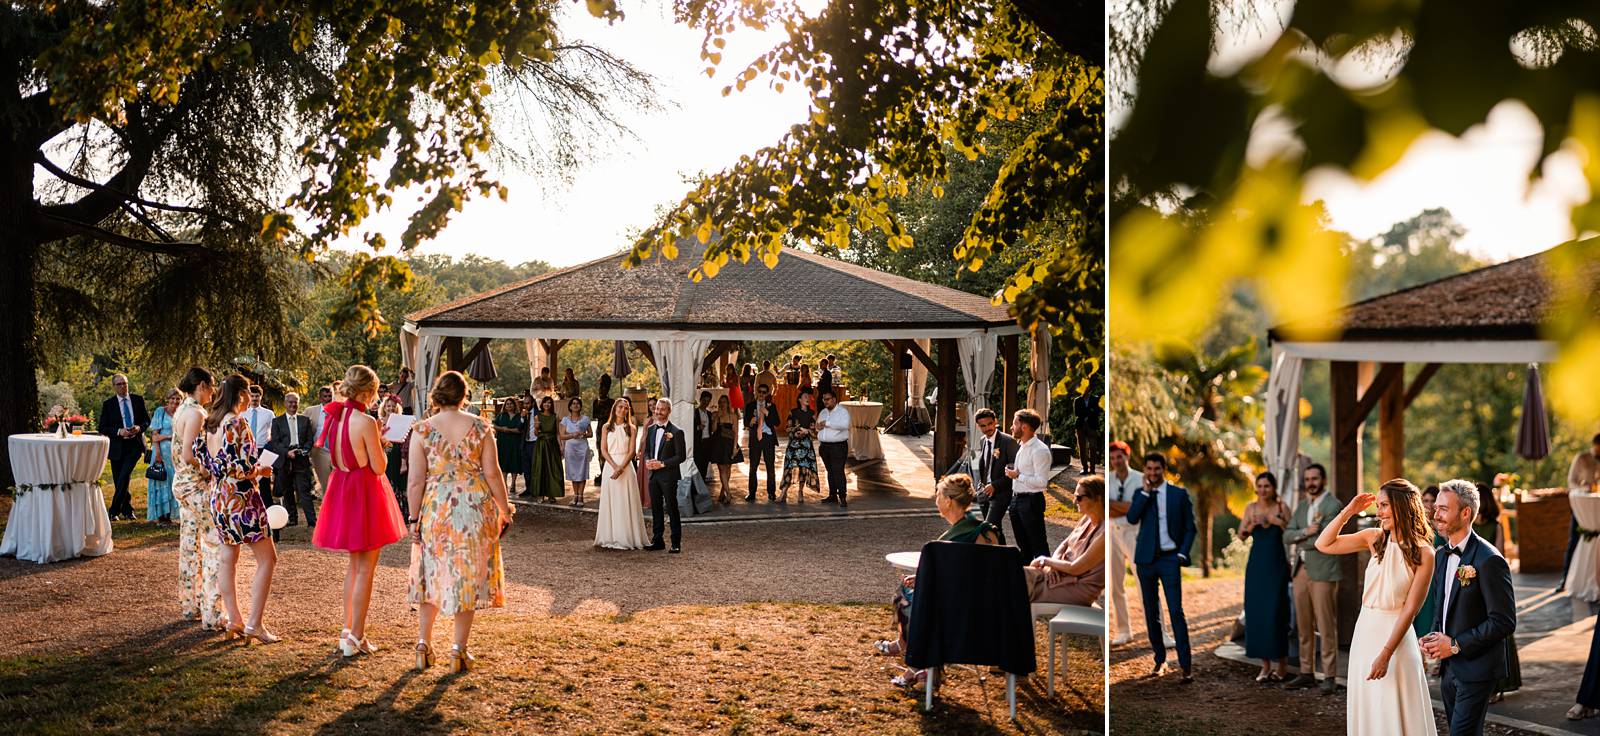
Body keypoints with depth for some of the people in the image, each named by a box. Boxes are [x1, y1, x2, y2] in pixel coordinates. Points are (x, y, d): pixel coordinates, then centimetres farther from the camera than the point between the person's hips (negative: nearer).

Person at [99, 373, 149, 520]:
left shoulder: (138, 400, 7)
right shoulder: (108, 404, 2)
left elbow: (147, 420, 12)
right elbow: (102, 428, 0)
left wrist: (139, 428, -9)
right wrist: (119, 431, -15)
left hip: (135, 444, -1)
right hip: (117, 446, 1)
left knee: (124, 477, -15)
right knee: (119, 481, 4)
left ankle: (115, 510, -9)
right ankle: (127, 510, 19)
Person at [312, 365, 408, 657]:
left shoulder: (335, 416, 4)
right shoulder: (365, 422, -19)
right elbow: (379, 467, -16)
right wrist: (379, 442, 1)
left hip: (341, 488, 8)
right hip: (365, 492, -8)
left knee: (354, 564, 19)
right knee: (365, 569, 0)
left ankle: (347, 631, 23)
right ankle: (356, 638, 2)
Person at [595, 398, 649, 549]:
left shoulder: (631, 428, 5)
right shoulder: (606, 427, 7)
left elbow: (632, 451, -1)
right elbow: (603, 450, 1)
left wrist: (621, 468, -14)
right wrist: (614, 466, -12)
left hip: (626, 467, -1)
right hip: (610, 466, 1)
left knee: (626, 502, -2)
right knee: (610, 501, 1)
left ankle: (627, 537, 2)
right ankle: (610, 537, 5)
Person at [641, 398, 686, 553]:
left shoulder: (676, 432, -8)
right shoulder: (651, 429, 12)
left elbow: (681, 456, -11)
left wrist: (662, 463, -17)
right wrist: (647, 460, -2)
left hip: (668, 476, -6)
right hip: (653, 475, 6)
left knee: (672, 509, -2)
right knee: (655, 509, 11)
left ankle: (676, 543, 4)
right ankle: (657, 540, 19)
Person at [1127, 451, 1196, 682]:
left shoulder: (1179, 494, 3)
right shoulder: (1140, 494, 8)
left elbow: (1190, 527, 4)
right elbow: (1132, 519, -10)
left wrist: (1182, 554, -7)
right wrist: (1146, 492, -11)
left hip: (1169, 559, -3)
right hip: (1146, 559, 3)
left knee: (1176, 612, -11)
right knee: (1151, 613, 7)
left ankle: (1185, 665, -10)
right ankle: (1160, 660, 16)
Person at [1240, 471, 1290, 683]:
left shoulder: (1281, 507, 0)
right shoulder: (1251, 507, 7)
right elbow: (1241, 535, 4)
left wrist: (1279, 522, -17)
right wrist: (1253, 525, -14)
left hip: (1276, 564, -3)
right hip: (1256, 564, 3)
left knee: (1275, 612, -8)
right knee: (1256, 612, 1)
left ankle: (1280, 663, 3)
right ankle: (1265, 664, 9)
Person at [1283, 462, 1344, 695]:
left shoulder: (1333, 505, -6)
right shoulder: (1302, 505, 16)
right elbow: (1287, 536, 6)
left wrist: (1299, 542, -1)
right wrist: (1306, 532, -13)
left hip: (1322, 572, -7)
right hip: (1300, 570, 7)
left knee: (1326, 627, -5)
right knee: (1304, 626, 10)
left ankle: (1329, 677, -1)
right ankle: (1306, 673, 17)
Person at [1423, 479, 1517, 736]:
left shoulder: (1489, 560, -17)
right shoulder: (1441, 555, 9)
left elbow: (1504, 621, -18)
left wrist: (1456, 645, -18)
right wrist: (1434, 637, 2)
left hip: (1476, 670, -8)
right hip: (1449, 667, 8)